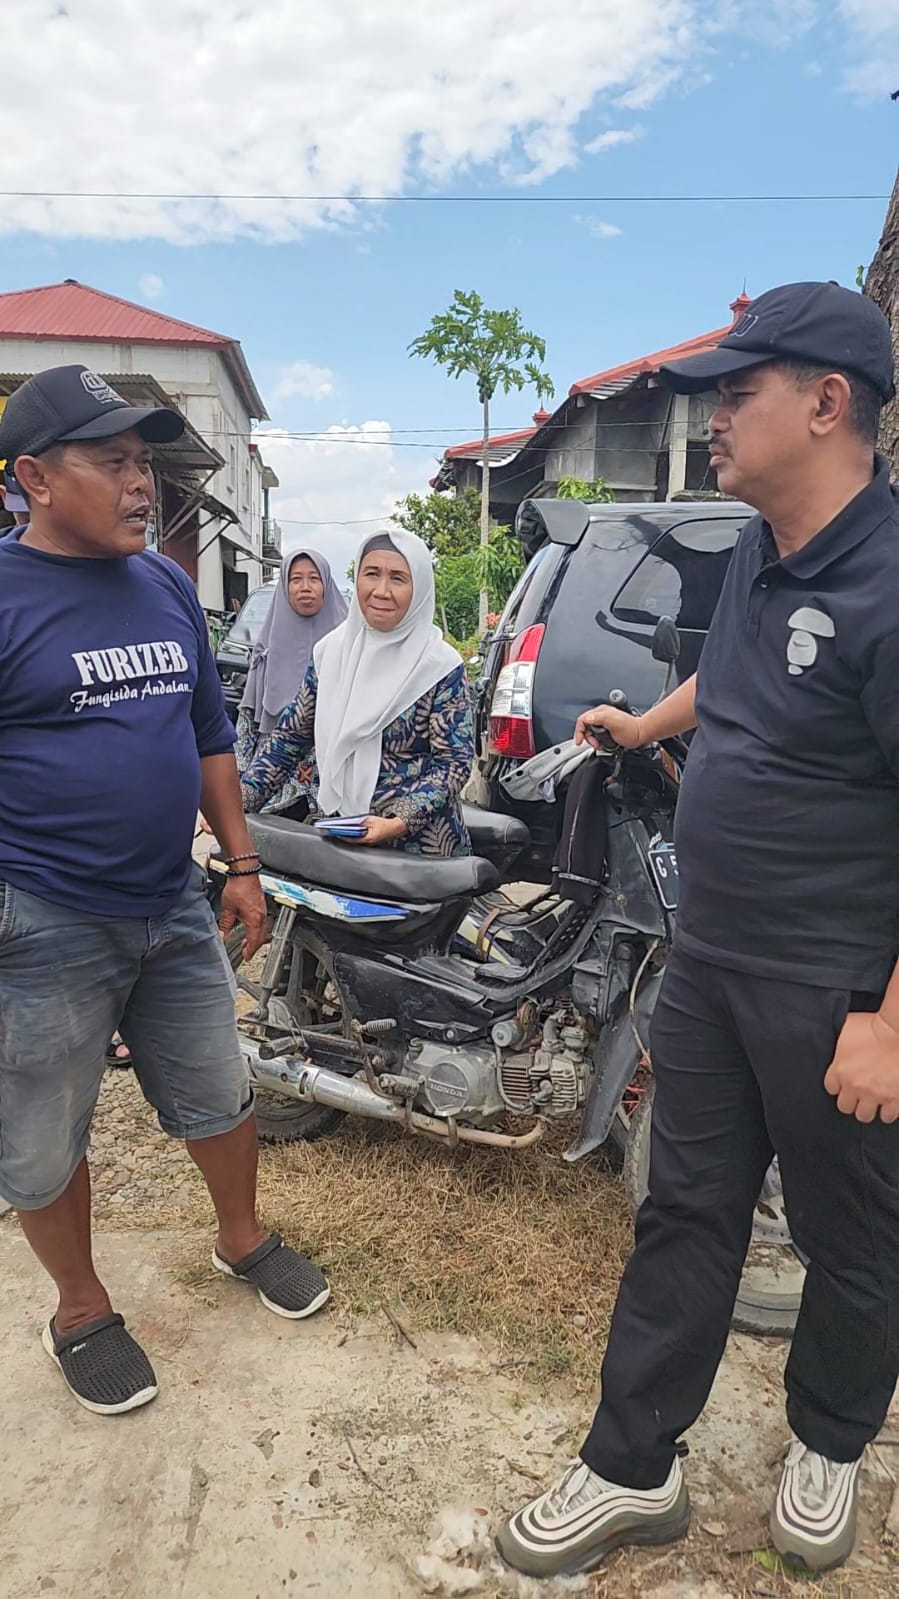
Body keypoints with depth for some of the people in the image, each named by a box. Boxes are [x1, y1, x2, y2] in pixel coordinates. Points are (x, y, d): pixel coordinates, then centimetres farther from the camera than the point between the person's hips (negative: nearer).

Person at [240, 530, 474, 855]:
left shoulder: (440, 666, -9)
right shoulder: (331, 651, 4)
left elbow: (455, 763, -11)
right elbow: (291, 735, 9)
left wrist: (398, 824, -23)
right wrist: (239, 799, -1)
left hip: (414, 847, -4)